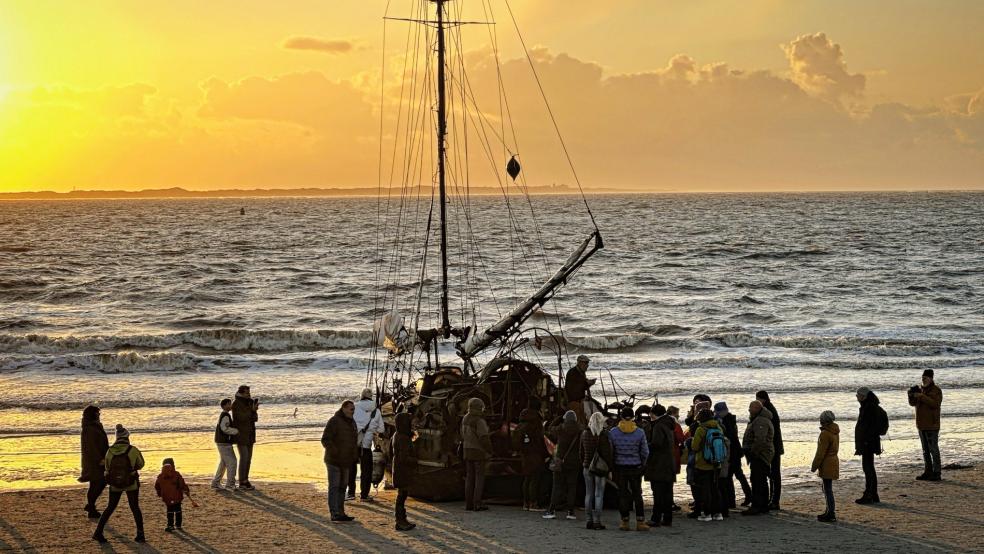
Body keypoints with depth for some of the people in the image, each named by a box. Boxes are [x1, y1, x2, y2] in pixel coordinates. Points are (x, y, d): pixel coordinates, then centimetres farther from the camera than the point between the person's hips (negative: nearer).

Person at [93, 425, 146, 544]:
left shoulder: (110, 451, -8)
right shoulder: (133, 450, -16)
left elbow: (107, 468, 4)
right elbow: (140, 465, -1)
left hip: (115, 485, 2)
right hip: (131, 484, -2)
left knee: (110, 507, 18)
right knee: (135, 508, 13)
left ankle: (98, 533, 15)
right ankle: (140, 535, 12)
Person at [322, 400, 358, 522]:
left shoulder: (352, 422, 12)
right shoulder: (334, 421, -14)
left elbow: (354, 441, 24)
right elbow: (325, 440, -18)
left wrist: (355, 456, 14)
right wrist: (335, 452, -26)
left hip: (345, 462, 8)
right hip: (334, 461, -8)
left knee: (342, 487, 12)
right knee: (334, 487, -9)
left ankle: (341, 513, 18)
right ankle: (335, 515, -12)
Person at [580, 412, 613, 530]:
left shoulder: (584, 433, 4)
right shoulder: (604, 434, -11)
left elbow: (581, 452, 11)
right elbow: (608, 453, -10)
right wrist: (609, 469, -5)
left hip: (587, 468, 4)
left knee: (588, 494, 10)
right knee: (599, 495, -1)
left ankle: (589, 520, 11)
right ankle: (597, 521, -4)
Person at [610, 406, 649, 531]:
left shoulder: (613, 432, -7)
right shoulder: (639, 433, -6)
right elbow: (645, 452, -1)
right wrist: (642, 464, 15)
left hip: (620, 466, 0)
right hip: (635, 467, 0)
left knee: (622, 494, 7)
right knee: (637, 494, 8)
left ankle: (625, 521, 8)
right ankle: (640, 522, 4)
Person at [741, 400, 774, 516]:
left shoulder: (761, 421, -18)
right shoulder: (757, 420, 19)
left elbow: (760, 440, -28)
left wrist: (753, 452, -19)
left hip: (759, 455, -12)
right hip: (760, 455, 12)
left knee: (757, 481, -12)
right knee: (762, 481, 15)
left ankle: (756, 507, -13)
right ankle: (764, 506, 21)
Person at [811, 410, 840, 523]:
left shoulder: (825, 434, -19)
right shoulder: (835, 432, 11)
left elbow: (821, 452, -18)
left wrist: (814, 466, -10)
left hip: (827, 465, -10)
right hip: (834, 461, 10)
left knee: (828, 490, -6)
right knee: (828, 489, 18)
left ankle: (831, 514, -4)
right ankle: (829, 512, 26)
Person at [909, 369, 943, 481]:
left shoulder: (936, 391, -8)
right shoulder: (921, 389, 13)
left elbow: (935, 404, -23)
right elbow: (913, 403, 12)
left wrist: (922, 396, -25)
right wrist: (911, 395, -9)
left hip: (931, 425, -8)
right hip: (921, 425, 8)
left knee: (933, 449, -8)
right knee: (925, 450, 11)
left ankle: (936, 473, -7)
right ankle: (928, 472, 16)